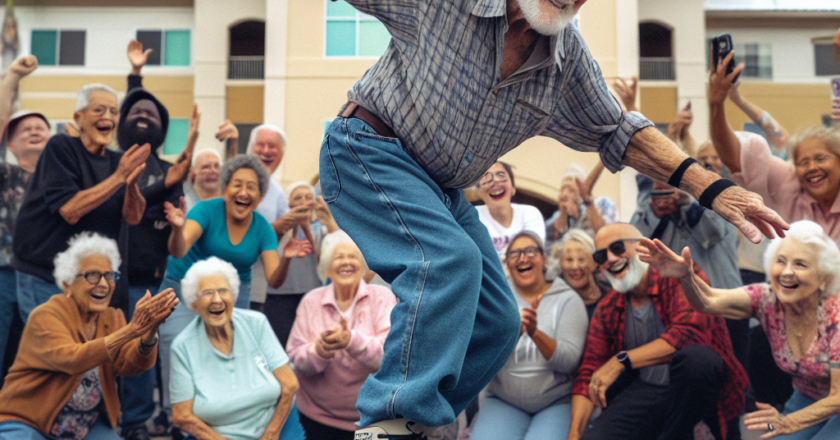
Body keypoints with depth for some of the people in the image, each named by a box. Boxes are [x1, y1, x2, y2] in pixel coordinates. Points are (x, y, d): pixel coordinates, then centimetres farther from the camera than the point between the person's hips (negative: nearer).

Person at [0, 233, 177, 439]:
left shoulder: (112, 319, 1)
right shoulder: (46, 316, -14)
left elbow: (135, 364, -16)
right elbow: (71, 359, -33)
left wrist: (150, 330, -36)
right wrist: (130, 330, -42)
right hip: (27, 422, -4)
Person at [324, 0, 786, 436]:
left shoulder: (569, 57, -3)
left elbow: (616, 132, 6)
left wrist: (713, 189, -1)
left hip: (442, 189, 7)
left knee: (496, 323, 2)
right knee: (449, 258, -33)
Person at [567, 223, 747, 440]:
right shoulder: (607, 310, 5)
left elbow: (688, 333, -25)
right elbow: (589, 372, 5)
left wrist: (622, 361, -26)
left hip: (697, 388, -3)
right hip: (646, 393, 3)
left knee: (693, 357, -36)